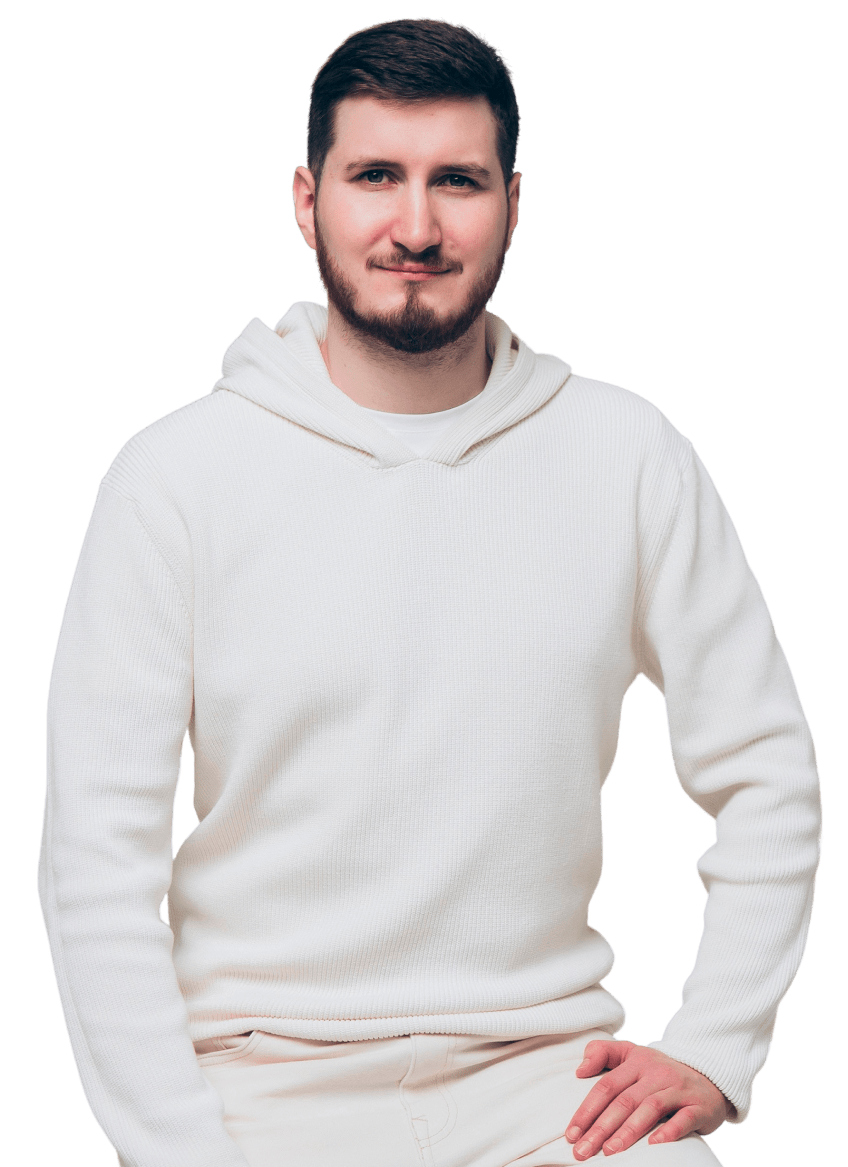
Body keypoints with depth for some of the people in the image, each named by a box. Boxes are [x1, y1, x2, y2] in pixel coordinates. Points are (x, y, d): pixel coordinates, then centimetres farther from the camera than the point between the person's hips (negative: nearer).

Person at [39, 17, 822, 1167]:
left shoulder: (628, 455, 1)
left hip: (543, 1071, 1)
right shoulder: (173, 476, -4)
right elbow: (96, 861, -4)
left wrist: (714, 1052, 1)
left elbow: (768, 776, 9)